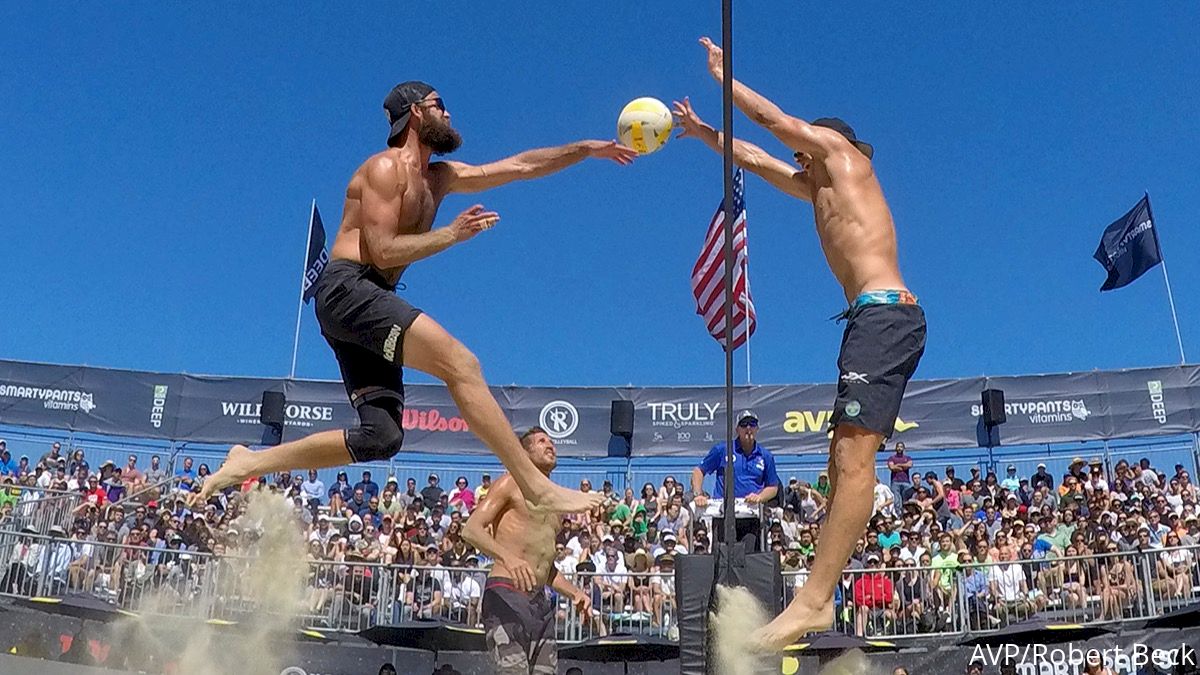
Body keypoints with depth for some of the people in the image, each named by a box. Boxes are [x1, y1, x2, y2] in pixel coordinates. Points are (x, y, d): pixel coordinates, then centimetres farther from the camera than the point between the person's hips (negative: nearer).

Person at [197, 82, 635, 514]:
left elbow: (520, 166, 23)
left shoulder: (439, 178, 22)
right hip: (347, 289, -9)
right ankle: (537, 488, -25)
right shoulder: (385, 168, -3)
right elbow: (383, 250, -13)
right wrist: (453, 234, -10)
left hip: (366, 302, 9)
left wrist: (587, 149, 20)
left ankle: (249, 463, 10)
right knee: (460, 363, -21)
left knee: (380, 438, 2)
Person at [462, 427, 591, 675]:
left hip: (541, 602, 7)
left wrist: (574, 593, 16)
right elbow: (471, 529, -11)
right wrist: (508, 557, -28)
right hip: (506, 596, -7)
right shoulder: (511, 483, 2)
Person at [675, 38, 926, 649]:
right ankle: (821, 593, 4)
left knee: (854, 458, -19)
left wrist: (722, 75, 28)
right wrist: (703, 133, 47)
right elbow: (757, 160, 41)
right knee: (845, 458, 5)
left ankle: (813, 600, -26)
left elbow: (769, 117, 14)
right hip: (874, 318, 10)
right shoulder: (818, 188, 31)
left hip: (885, 313, -10)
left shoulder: (839, 148, 10)